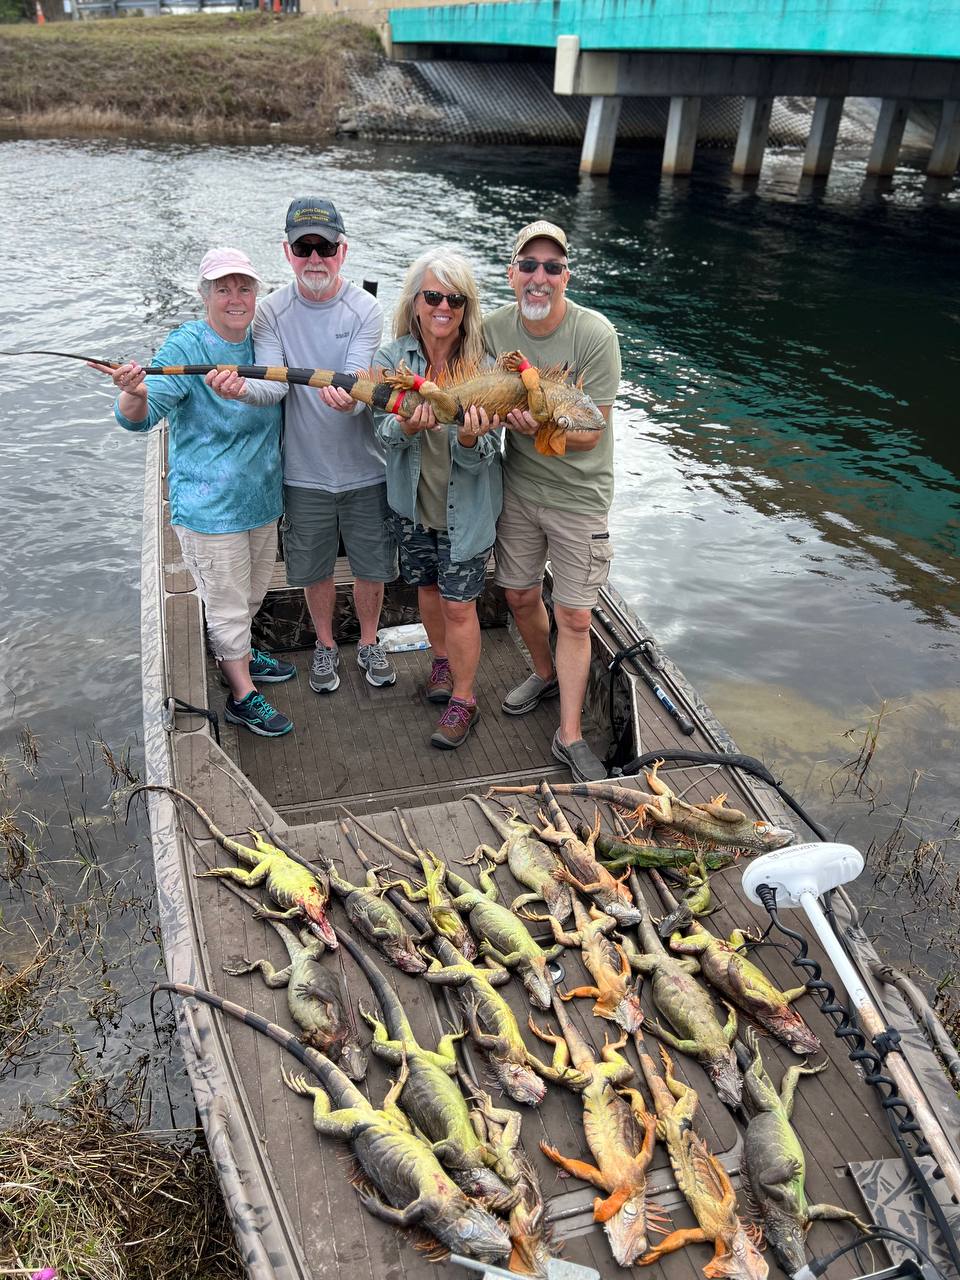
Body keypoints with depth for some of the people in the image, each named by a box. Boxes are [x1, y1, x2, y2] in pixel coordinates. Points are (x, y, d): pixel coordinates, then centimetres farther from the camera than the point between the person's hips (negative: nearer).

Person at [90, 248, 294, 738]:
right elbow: (140, 416, -28)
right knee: (227, 603, 5)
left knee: (252, 594, 24)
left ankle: (238, 656, 48)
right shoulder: (186, 345, -17)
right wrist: (134, 394, -50)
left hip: (262, 496, 7)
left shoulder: (261, 340, 1)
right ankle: (243, 696, 20)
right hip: (209, 507, -7)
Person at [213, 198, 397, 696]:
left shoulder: (366, 310, -10)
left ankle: (369, 642, 39)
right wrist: (242, 388, -40)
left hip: (364, 468, -1)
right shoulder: (271, 312, -6)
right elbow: (274, 384, -17)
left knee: (372, 566, 14)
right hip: (304, 471, 1)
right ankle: (325, 646, 40)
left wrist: (348, 399, -46)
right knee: (314, 570, 16)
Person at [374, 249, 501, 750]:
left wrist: (471, 441, -42)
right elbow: (385, 434, -15)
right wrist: (407, 427, -38)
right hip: (412, 501, 3)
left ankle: (463, 699, 22)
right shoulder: (392, 357, -10)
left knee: (459, 605, 3)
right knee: (427, 587, 22)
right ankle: (442, 658, 49)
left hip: (466, 507, -3)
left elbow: (485, 456, -18)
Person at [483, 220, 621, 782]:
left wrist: (540, 426, -38)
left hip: (578, 495, -4)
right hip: (517, 487, 4)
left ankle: (570, 736, 11)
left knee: (574, 618, -2)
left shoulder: (595, 334, -19)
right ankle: (546, 674, 45)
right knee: (521, 595, 17)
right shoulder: (495, 327, -6)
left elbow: (588, 435, -18)